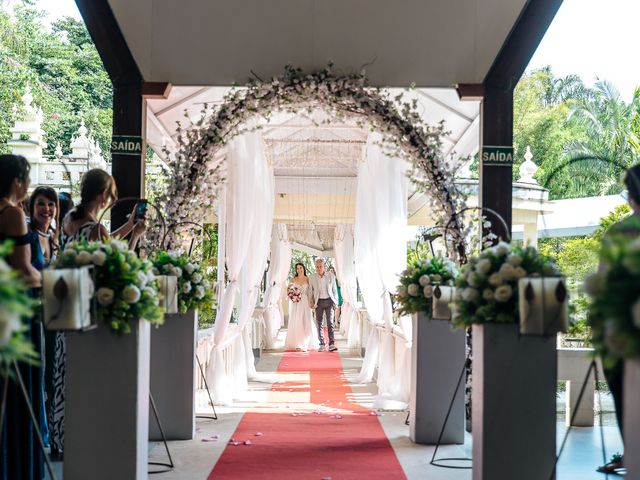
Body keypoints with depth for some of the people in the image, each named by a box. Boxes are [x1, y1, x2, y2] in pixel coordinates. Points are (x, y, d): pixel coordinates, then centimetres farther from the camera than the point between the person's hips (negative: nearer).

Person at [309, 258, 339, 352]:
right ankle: (321, 344, 8)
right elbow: (311, 291, 12)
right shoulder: (312, 277, 3)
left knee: (330, 322, -8)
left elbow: (334, 290, 8)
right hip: (318, 302, 1)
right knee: (319, 323, 2)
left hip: (329, 301, -1)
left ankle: (331, 344, -12)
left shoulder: (330, 276, 2)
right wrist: (311, 302, 1)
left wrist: (336, 302, 3)